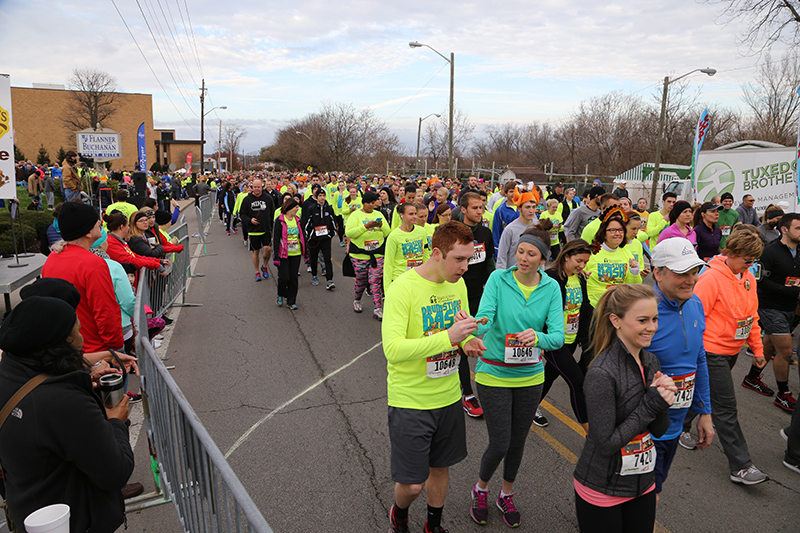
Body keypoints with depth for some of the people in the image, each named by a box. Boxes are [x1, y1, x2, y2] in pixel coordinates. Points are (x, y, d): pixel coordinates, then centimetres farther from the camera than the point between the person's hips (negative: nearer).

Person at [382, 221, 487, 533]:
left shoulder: (458, 284, 0)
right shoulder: (402, 289, -22)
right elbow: (392, 350, -29)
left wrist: (468, 341, -9)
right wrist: (448, 336, -36)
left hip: (449, 397, 6)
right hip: (410, 401, -6)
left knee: (440, 467, 21)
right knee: (412, 483, 4)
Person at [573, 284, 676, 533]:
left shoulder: (651, 361, -1)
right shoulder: (602, 374, -25)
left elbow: (659, 430, 4)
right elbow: (607, 443, -23)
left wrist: (664, 400, -16)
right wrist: (651, 403, -22)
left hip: (643, 483, 7)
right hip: (601, 490, -7)